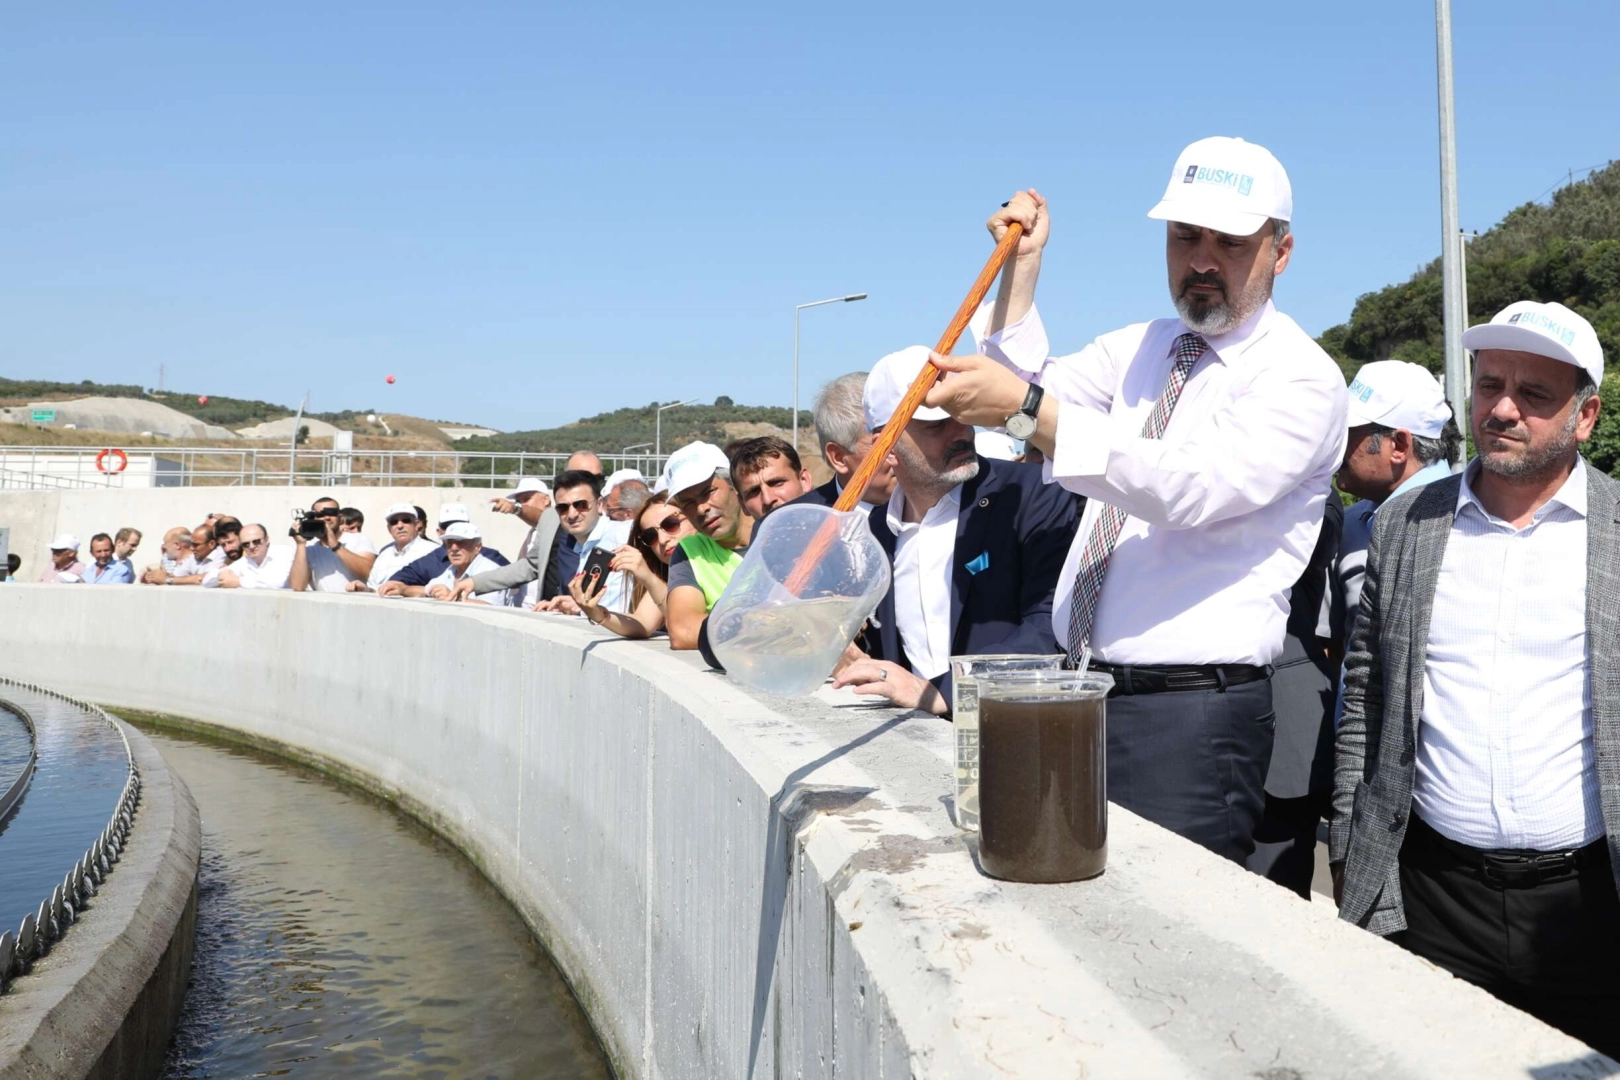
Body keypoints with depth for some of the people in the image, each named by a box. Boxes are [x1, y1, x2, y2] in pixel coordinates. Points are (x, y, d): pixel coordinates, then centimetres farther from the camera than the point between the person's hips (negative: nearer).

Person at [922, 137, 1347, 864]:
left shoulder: (1301, 377, -9)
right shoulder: (1140, 348, 15)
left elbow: (1190, 489, -25)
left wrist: (1028, 412, -33)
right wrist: (1022, 265, 3)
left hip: (1190, 720, -6)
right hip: (1083, 694, 6)